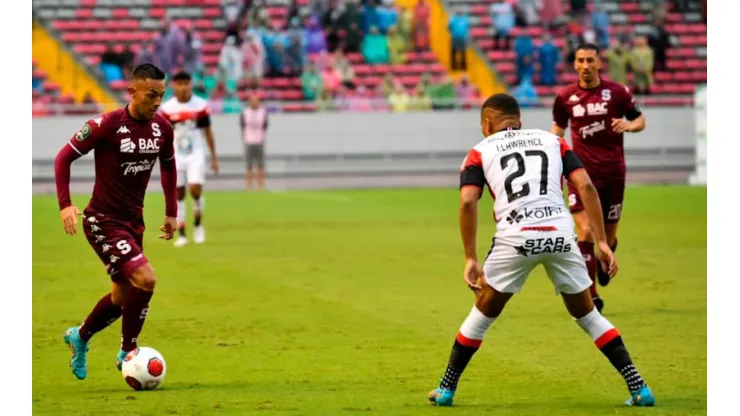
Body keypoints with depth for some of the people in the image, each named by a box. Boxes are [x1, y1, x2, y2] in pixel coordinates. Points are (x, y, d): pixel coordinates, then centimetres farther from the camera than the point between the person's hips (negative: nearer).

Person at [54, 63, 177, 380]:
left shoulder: (162, 128, 0)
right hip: (103, 221, -7)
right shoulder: (107, 125, -18)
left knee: (123, 296, 15)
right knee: (145, 280, -21)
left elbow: (168, 166, 20)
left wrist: (171, 212, 18)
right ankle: (127, 353, -5)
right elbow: (64, 157, -9)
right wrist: (65, 204, -17)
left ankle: (79, 338, 40)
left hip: (134, 221, 7)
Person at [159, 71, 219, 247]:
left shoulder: (201, 106, -3)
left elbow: (208, 132, 4)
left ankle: (198, 224, 8)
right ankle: (181, 234, 9)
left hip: (196, 154, -1)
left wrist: (214, 157, 5)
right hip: (176, 156, 1)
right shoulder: (167, 108, -2)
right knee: (178, 194, 1)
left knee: (195, 189, -17)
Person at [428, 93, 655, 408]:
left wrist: (470, 258, 1)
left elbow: (468, 202, -1)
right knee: (587, 314, 17)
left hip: (515, 238, -2)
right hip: (561, 235, 2)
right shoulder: (552, 140, 22)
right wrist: (602, 242, 8)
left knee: (483, 314, 19)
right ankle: (638, 389, 10)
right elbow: (585, 186, 9)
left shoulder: (480, 152, 16)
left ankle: (446, 390, 24)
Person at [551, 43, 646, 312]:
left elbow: (640, 120, 7)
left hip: (613, 172, 0)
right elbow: (558, 126, 17)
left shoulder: (617, 92, -3)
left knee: (608, 237, 8)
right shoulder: (565, 97, 1)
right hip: (582, 171, 0)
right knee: (585, 232, -15)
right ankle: (591, 296, -8)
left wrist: (628, 125, -15)